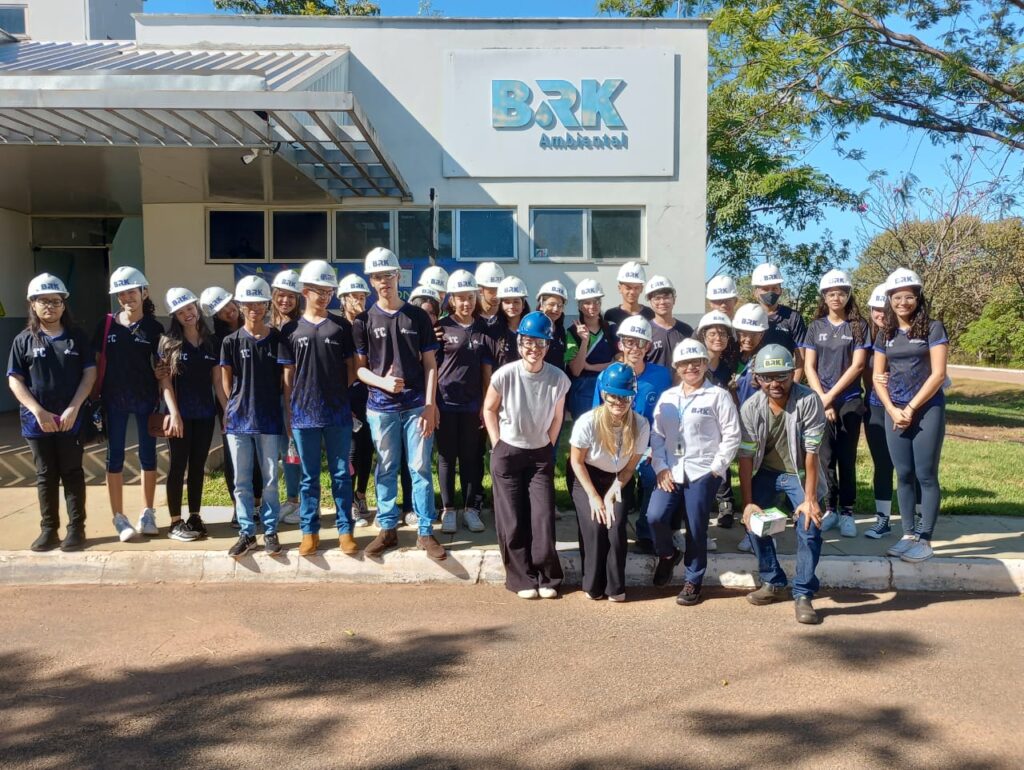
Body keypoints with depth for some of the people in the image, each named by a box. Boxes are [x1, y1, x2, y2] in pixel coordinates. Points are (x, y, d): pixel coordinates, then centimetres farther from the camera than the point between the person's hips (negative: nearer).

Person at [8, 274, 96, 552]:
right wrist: (38, 411, -12)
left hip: (71, 419, -1)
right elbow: (14, 380, -1)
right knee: (45, 475, 10)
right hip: (37, 420, 1)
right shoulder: (24, 340, 2)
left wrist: (74, 408, -13)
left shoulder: (77, 337, 1)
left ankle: (76, 527, 12)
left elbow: (90, 373, -2)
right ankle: (48, 529, 18)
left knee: (72, 473, 6)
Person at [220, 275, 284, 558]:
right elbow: (228, 383, 6)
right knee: (241, 480, 6)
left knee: (270, 479, 6)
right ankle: (246, 533, 16)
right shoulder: (232, 341, 0)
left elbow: (285, 378, 5)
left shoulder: (278, 339, 0)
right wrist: (239, 406, 4)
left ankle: (270, 531, 17)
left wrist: (267, 404, 2)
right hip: (238, 419, 1)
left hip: (269, 419, 0)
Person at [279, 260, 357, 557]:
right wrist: (288, 412, 4)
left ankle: (345, 530, 14)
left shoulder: (341, 326, 4)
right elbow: (288, 375, 6)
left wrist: (339, 392, -3)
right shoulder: (291, 330, 4)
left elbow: (351, 367, 9)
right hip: (304, 414, 0)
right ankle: (309, 531, 17)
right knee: (309, 476, 8)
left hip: (338, 413, 0)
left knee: (341, 474, 6)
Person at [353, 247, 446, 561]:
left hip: (417, 405, -1)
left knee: (420, 468, 2)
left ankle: (426, 532, 10)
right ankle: (387, 529, 20)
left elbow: (430, 365, 3)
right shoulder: (364, 320, 4)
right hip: (381, 407, 1)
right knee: (386, 469, 9)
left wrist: (429, 405, -6)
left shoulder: (418, 317, 3)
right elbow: (359, 367, 5)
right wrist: (382, 382, -15)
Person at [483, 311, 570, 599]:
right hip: (507, 454, -1)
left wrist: (547, 446, 3)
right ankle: (522, 579, 15)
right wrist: (497, 445, -3)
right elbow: (489, 409, -2)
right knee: (512, 521, 3)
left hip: (541, 455, 1)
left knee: (543, 517, 1)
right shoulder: (505, 375, -18)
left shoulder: (559, 379, -14)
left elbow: (556, 417, 3)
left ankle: (546, 578, 16)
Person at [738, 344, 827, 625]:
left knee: (810, 527, -17)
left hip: (800, 473, -3)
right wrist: (747, 502, -16)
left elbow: (811, 453, -25)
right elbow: (746, 457, -13)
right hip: (766, 472, 3)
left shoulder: (808, 401, -25)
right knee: (752, 519, -6)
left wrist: (810, 499, -25)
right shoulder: (751, 408, -16)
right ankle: (773, 583, 14)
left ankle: (803, 595, -1)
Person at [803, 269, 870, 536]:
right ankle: (829, 509, 11)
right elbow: (809, 368, 3)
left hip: (849, 401, -1)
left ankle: (847, 512, 8)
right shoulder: (815, 327, 7)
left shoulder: (858, 326, 3)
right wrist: (822, 399, -8)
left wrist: (831, 396, -10)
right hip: (820, 401, 1)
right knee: (825, 457, 1)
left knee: (847, 458, 2)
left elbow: (857, 365, -5)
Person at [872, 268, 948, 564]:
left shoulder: (933, 328, -3)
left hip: (927, 410, -4)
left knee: (926, 475, -1)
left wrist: (911, 408, -11)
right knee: (904, 475, 7)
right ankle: (908, 534, 14)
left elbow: (938, 374, -9)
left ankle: (925, 539, 5)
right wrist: (893, 410, -5)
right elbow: (878, 377, 9)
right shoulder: (885, 334, 10)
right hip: (894, 412, 4)